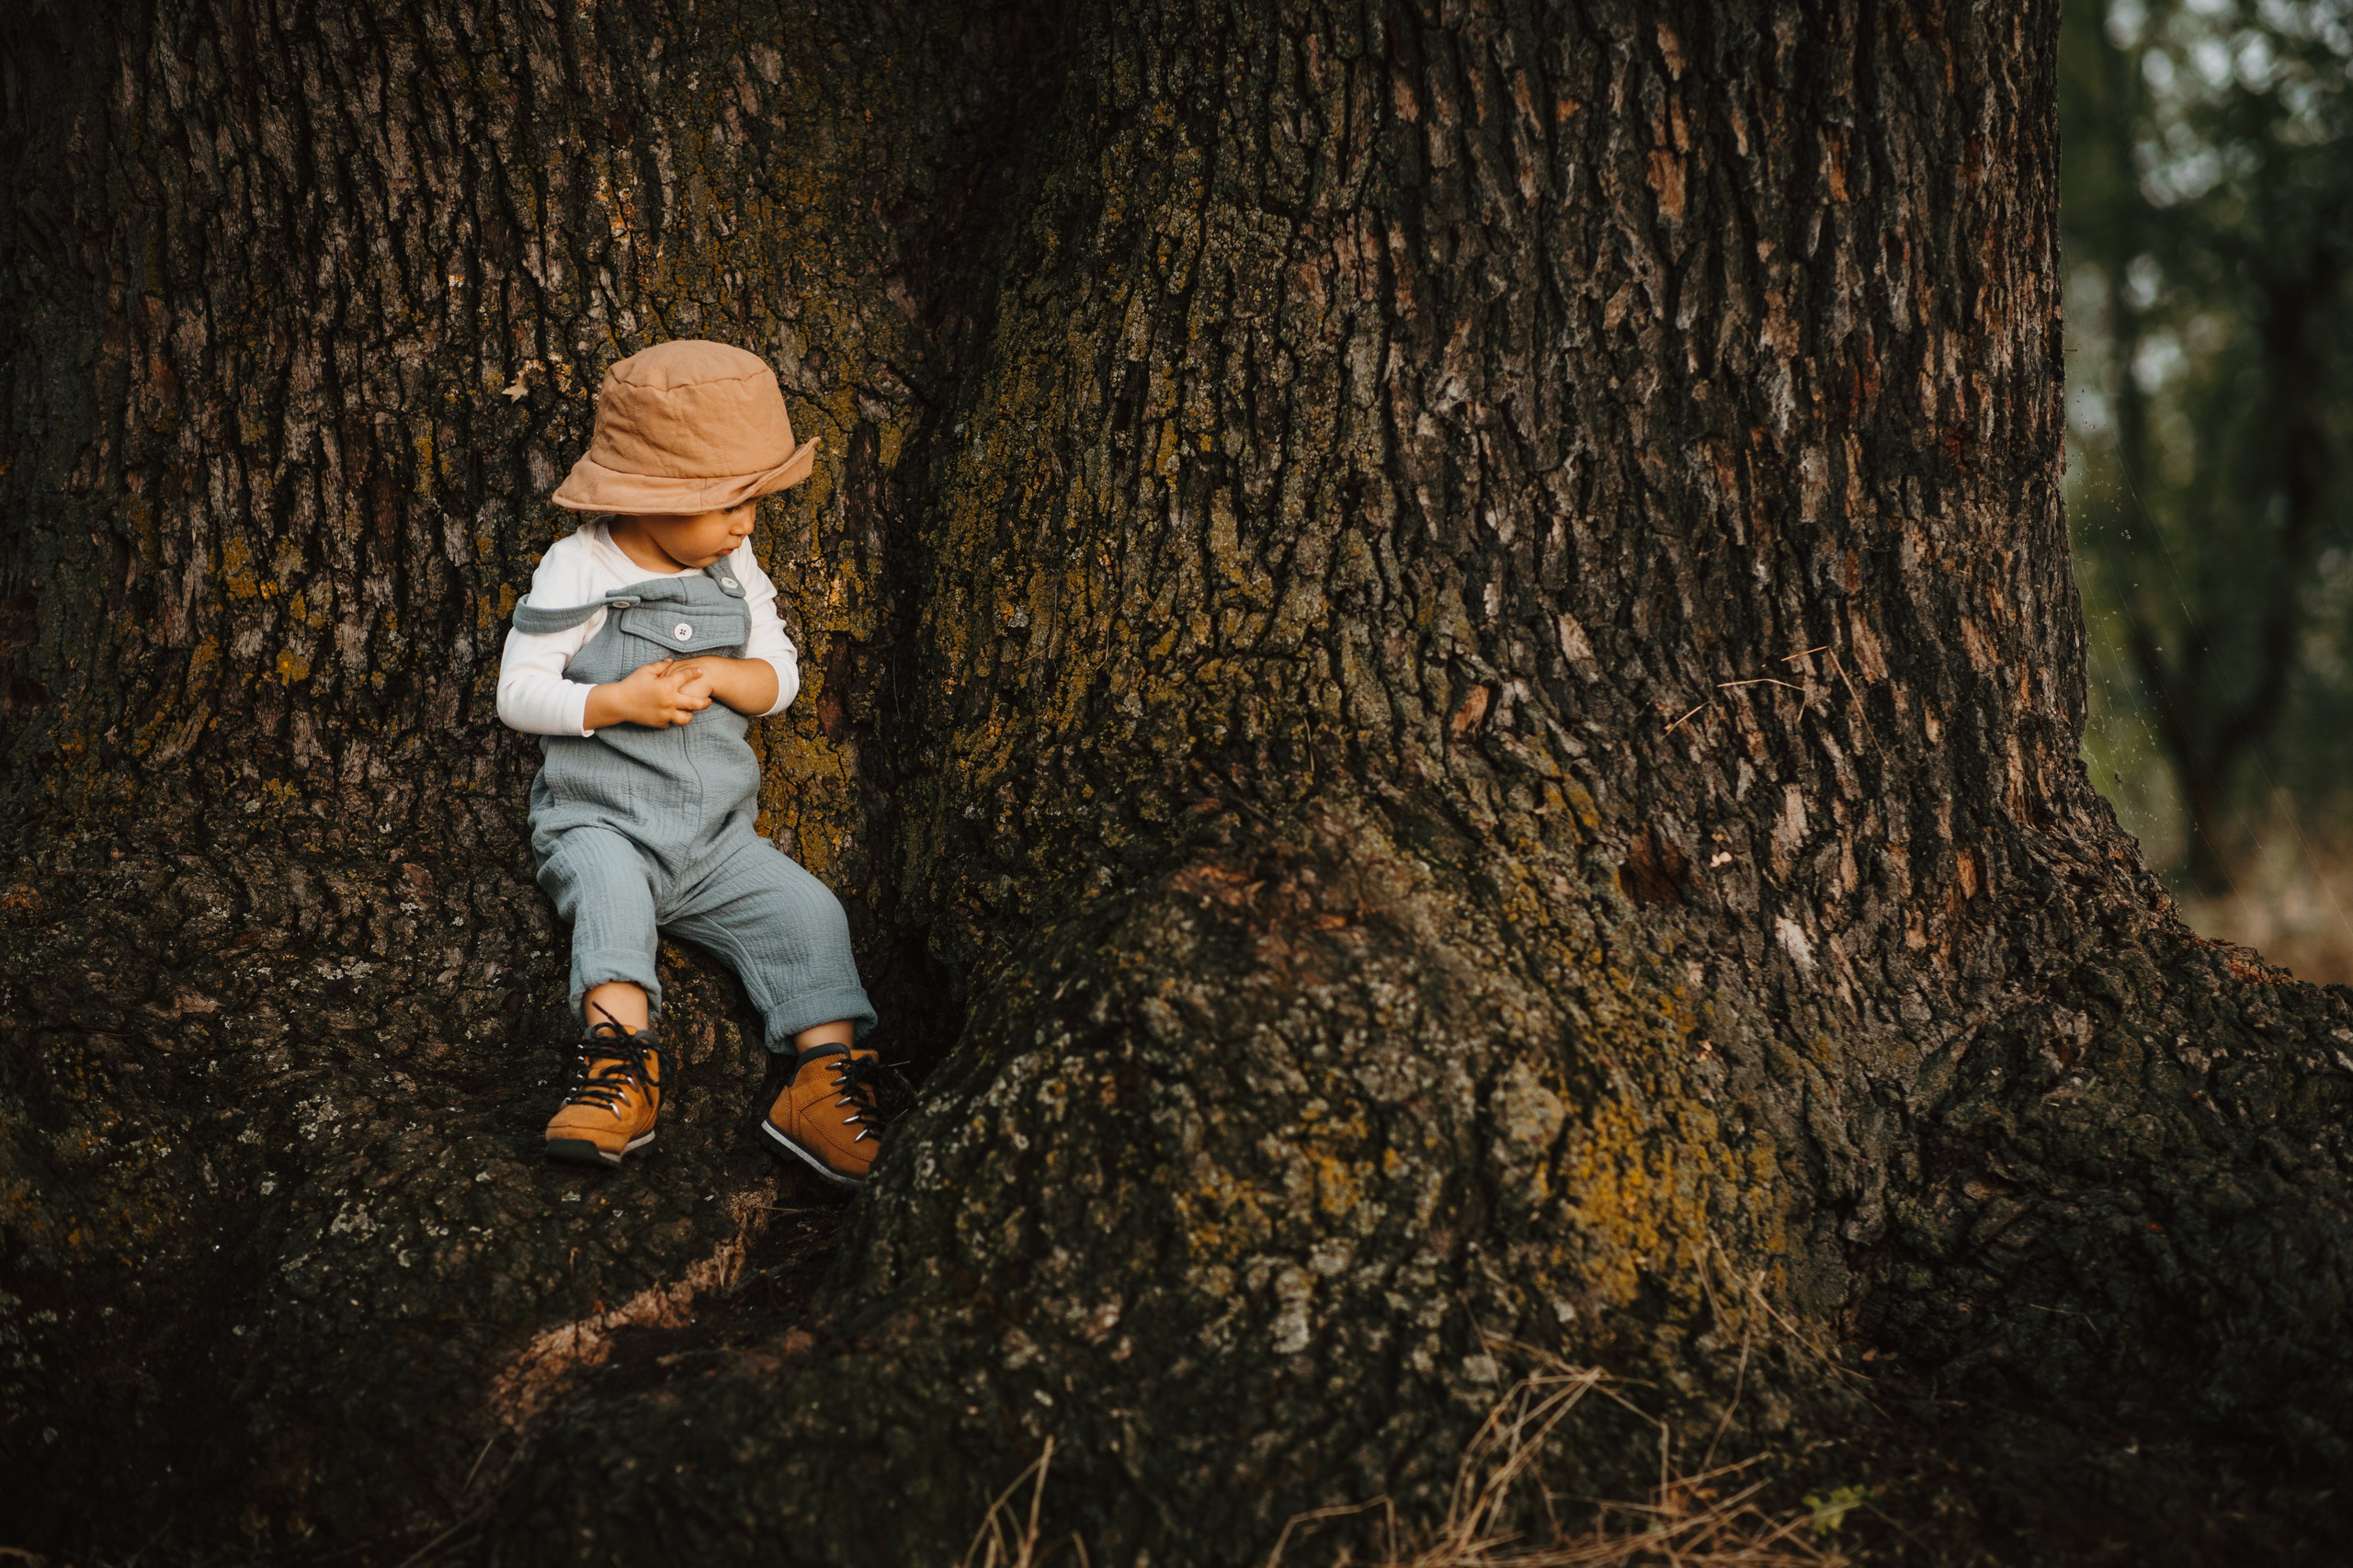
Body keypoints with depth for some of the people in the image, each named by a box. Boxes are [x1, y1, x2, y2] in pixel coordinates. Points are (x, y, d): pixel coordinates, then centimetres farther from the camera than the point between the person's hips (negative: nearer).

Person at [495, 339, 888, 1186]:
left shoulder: (734, 569, 8)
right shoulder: (579, 570, -6)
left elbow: (781, 676, 10)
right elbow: (518, 693, -7)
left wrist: (717, 675, -11)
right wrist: (616, 703, -21)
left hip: (716, 833, 4)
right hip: (599, 820, -4)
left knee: (807, 910, -17)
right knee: (610, 887, -36)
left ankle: (830, 1071, -23)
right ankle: (622, 1062, -45)